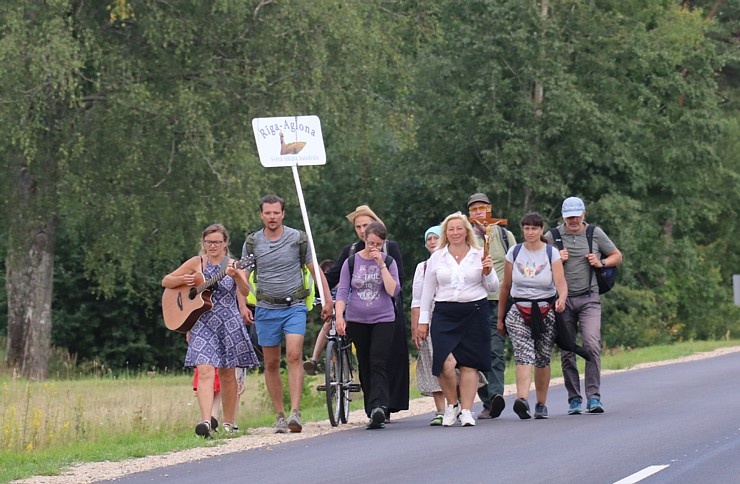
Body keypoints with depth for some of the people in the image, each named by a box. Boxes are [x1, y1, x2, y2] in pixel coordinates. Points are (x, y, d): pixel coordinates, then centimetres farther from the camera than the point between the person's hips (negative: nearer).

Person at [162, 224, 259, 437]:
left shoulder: (233, 265, 3)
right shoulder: (197, 263, 6)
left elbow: (245, 292, -14)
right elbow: (166, 282, 10)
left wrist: (236, 276, -33)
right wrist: (183, 279, -10)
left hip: (229, 324, 0)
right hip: (202, 324, 0)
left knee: (227, 375, 8)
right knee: (205, 371, -16)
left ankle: (228, 423, 20)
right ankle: (206, 421, -27)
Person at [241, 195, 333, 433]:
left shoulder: (297, 238, 0)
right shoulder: (252, 242, 3)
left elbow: (315, 270, 5)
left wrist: (328, 300, -1)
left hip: (294, 306, -2)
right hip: (266, 308, 2)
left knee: (294, 355, -18)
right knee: (271, 364, 4)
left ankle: (295, 412, -24)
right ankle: (280, 416, 13)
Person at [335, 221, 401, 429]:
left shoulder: (388, 262, 2)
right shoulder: (351, 262, 4)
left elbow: (393, 291, -10)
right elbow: (342, 291, 0)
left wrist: (381, 265, -14)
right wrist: (339, 316, -15)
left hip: (383, 320, -2)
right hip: (357, 322, 2)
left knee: (378, 365, -15)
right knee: (364, 366, 6)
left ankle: (378, 407, -28)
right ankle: (373, 412, 11)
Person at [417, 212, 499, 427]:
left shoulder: (479, 256, 7)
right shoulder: (436, 258, 10)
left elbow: (493, 288, 10)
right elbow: (427, 291, 14)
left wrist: (488, 272, -10)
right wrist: (423, 320, 11)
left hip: (475, 313, 0)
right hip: (445, 314, 0)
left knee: (469, 364, -1)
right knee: (446, 363, -15)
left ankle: (466, 410, 7)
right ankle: (452, 404, 7)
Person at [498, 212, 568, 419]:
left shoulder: (551, 253, 0)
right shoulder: (514, 252, 5)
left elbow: (561, 282, -12)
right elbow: (506, 286, 10)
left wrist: (561, 298, -34)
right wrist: (500, 317, 13)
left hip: (545, 311, 0)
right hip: (519, 311, 0)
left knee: (542, 360, 4)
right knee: (524, 354, -20)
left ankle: (541, 404, 18)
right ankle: (522, 399, -37)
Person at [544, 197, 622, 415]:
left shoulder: (595, 234, 7)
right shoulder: (552, 237, 6)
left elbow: (617, 256, 18)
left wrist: (601, 263, -1)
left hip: (589, 299, -1)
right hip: (562, 299, 1)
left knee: (591, 345, -17)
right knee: (567, 352, 3)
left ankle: (594, 397, -14)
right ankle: (574, 399, 10)